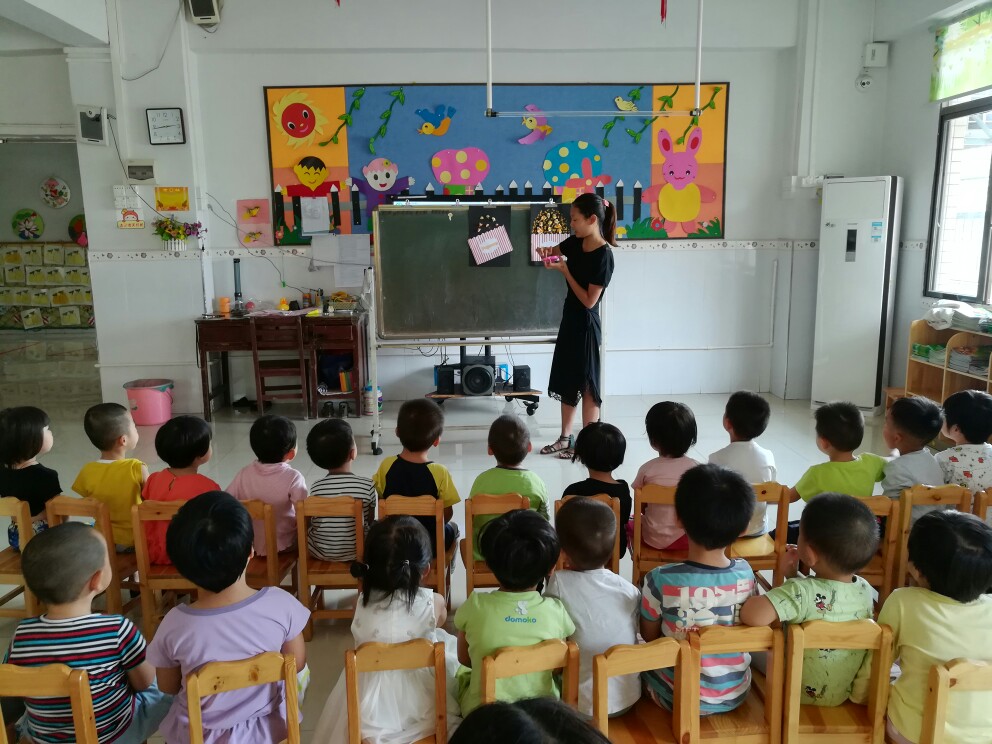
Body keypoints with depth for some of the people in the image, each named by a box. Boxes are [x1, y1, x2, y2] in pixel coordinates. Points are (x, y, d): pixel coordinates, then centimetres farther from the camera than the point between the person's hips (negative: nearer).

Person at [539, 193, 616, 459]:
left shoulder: (604, 255, -20)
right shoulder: (575, 243, 1)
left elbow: (589, 300, -21)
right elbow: (553, 251, 22)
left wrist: (564, 270, -19)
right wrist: (546, 253, -3)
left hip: (586, 325, -8)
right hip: (570, 320, 8)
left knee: (587, 384, 2)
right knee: (566, 381, 15)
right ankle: (565, 438, 27)